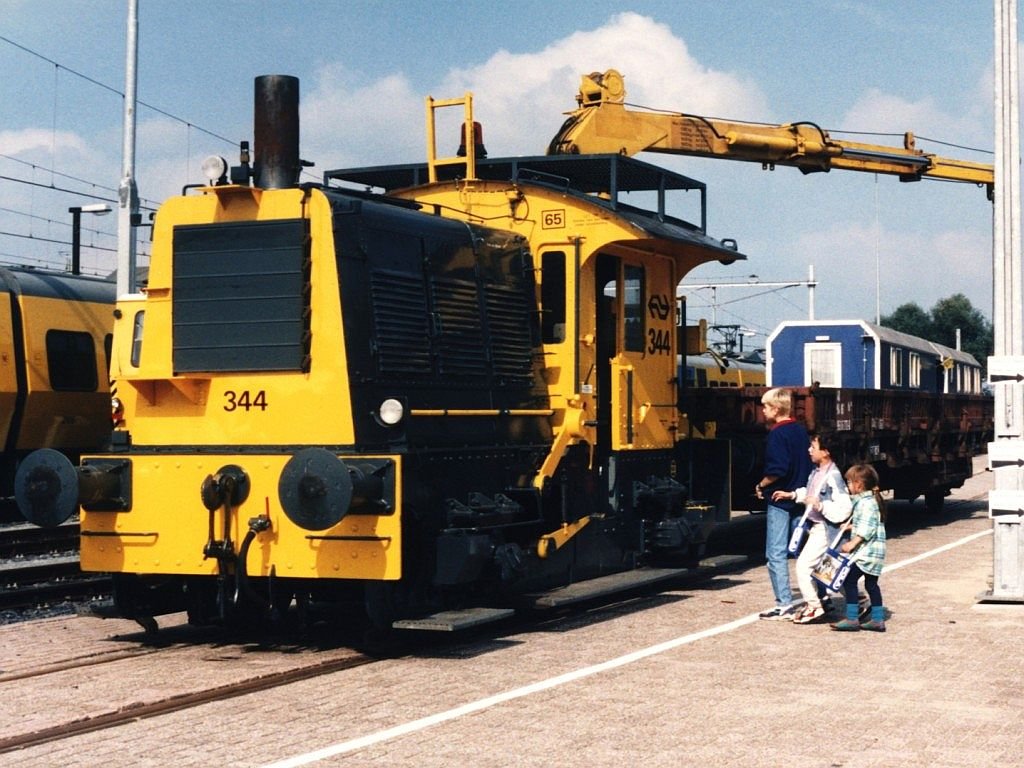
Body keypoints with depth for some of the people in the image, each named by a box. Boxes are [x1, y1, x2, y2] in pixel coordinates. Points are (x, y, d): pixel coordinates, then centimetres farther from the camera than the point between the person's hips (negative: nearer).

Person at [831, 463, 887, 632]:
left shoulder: (867, 502, -15)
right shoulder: (864, 500, 17)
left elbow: (867, 528, -23)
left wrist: (852, 543, -25)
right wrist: (851, 526, 26)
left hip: (866, 552, -11)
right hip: (871, 553, 11)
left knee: (849, 580, -10)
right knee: (871, 583, 13)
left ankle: (851, 619, -10)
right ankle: (878, 620, 16)